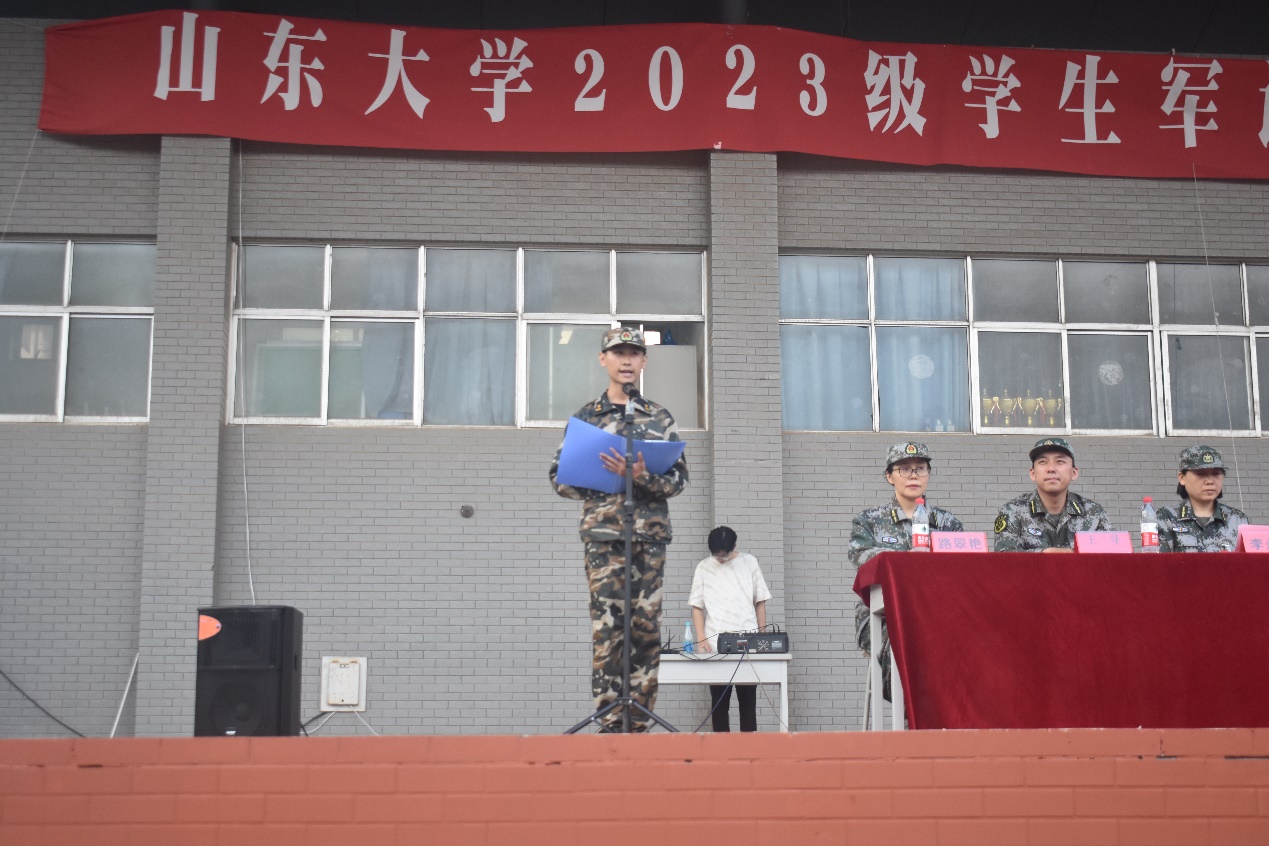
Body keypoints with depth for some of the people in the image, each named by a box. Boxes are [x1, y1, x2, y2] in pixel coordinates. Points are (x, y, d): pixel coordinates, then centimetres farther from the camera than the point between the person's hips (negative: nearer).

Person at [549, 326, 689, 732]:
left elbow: (679, 479, 5)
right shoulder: (586, 417, 11)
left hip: (651, 535, 1)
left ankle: (639, 723, 6)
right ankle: (611, 722, -4)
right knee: (607, 627, -7)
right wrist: (601, 484, -7)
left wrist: (643, 477, -14)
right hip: (603, 534, -1)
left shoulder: (660, 418, 13)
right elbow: (560, 476, 9)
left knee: (646, 629, 1)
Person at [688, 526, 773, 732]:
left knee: (748, 699, 0)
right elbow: (697, 606, 7)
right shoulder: (704, 568, 5)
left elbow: (760, 602, 10)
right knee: (719, 701, 0)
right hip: (715, 644, 0)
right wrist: (701, 638, -4)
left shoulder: (749, 563, 6)